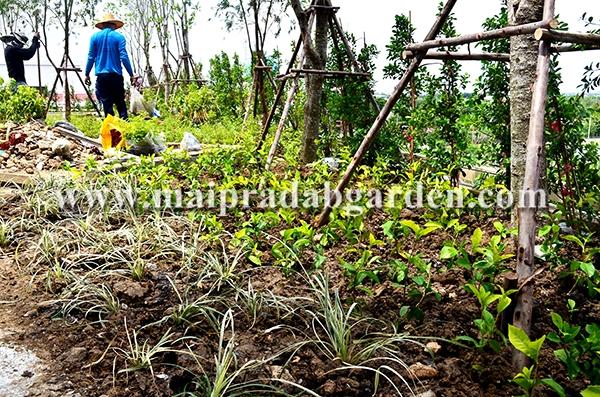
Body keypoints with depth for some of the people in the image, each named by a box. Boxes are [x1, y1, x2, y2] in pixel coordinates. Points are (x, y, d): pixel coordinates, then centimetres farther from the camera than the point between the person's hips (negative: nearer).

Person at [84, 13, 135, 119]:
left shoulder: (95, 36, 7)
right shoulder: (119, 37, 0)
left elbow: (91, 57, 6)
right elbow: (124, 57, -6)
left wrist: (87, 74, 13)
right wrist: (131, 74, -3)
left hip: (101, 75, 1)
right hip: (116, 75, -1)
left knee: (107, 103, 3)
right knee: (120, 102, 5)